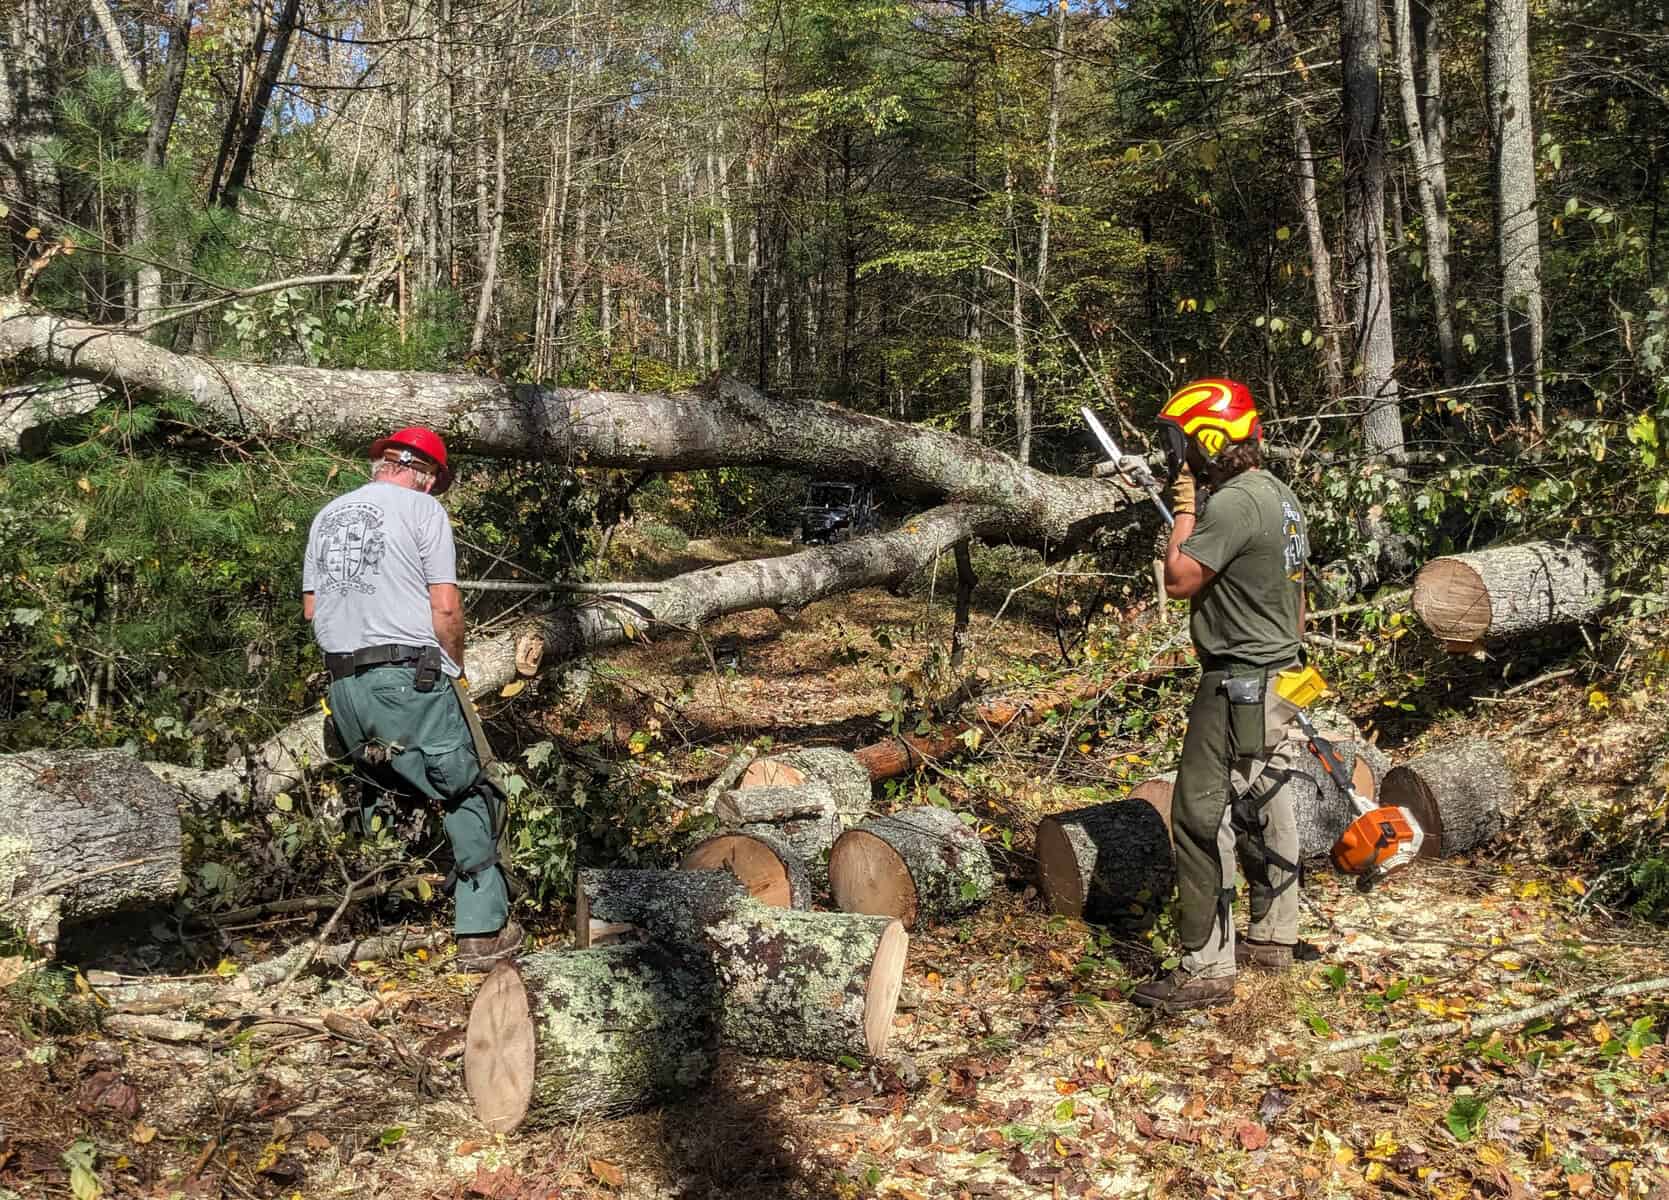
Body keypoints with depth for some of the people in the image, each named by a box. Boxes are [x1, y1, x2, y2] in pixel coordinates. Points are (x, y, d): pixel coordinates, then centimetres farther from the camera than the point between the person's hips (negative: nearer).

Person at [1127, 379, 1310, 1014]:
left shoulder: (1233, 502, -20)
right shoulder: (1282, 496, 11)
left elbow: (1178, 579, -19)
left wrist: (1184, 509, -9)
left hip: (1237, 682, -10)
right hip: (1278, 678, 10)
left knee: (1203, 817, -8)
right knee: (1267, 807, 17)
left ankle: (1205, 967, -6)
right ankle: (1273, 936, 29)